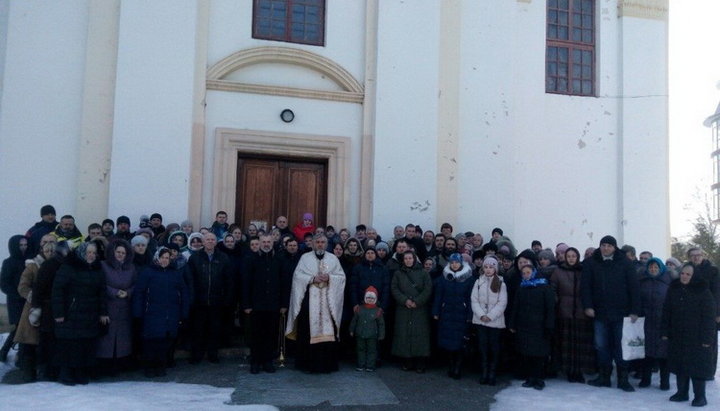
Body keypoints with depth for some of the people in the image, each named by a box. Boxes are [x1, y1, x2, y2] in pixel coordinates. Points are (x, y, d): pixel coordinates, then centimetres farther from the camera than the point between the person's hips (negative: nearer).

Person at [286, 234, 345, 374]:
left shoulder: (333, 258, 12)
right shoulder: (305, 257, 7)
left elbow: (342, 277, 7)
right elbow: (297, 275, -1)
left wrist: (329, 278, -10)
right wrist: (312, 279, -13)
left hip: (328, 301, 1)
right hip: (309, 300, -1)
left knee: (328, 331, -1)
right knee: (308, 331, -2)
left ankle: (327, 364, 8)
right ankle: (307, 364, 7)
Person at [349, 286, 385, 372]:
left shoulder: (378, 311, -5)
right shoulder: (360, 309, 2)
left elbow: (381, 324, -1)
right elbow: (354, 321, 10)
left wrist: (381, 335, -1)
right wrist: (352, 330, 10)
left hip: (372, 336, -2)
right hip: (360, 335, 2)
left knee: (371, 350, 4)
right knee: (361, 349, 10)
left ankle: (370, 366, 13)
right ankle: (361, 366, 19)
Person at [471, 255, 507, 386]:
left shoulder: (501, 283, 0)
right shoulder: (478, 282, 6)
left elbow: (502, 303, -4)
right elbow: (474, 300, 2)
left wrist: (490, 316, -12)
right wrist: (481, 315, -10)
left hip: (495, 320, -1)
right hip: (480, 320, 2)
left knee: (494, 347, 1)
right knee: (482, 346, 2)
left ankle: (492, 373, 9)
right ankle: (483, 373, 9)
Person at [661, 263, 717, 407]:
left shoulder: (702, 291, -9)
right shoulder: (674, 289, 5)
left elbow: (709, 315, -11)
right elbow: (666, 312, 10)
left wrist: (707, 337, -16)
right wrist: (665, 331, 6)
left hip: (697, 338, -5)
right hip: (677, 337, 5)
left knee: (697, 366, -1)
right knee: (680, 364, 10)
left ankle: (700, 396, 9)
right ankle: (682, 392, 22)